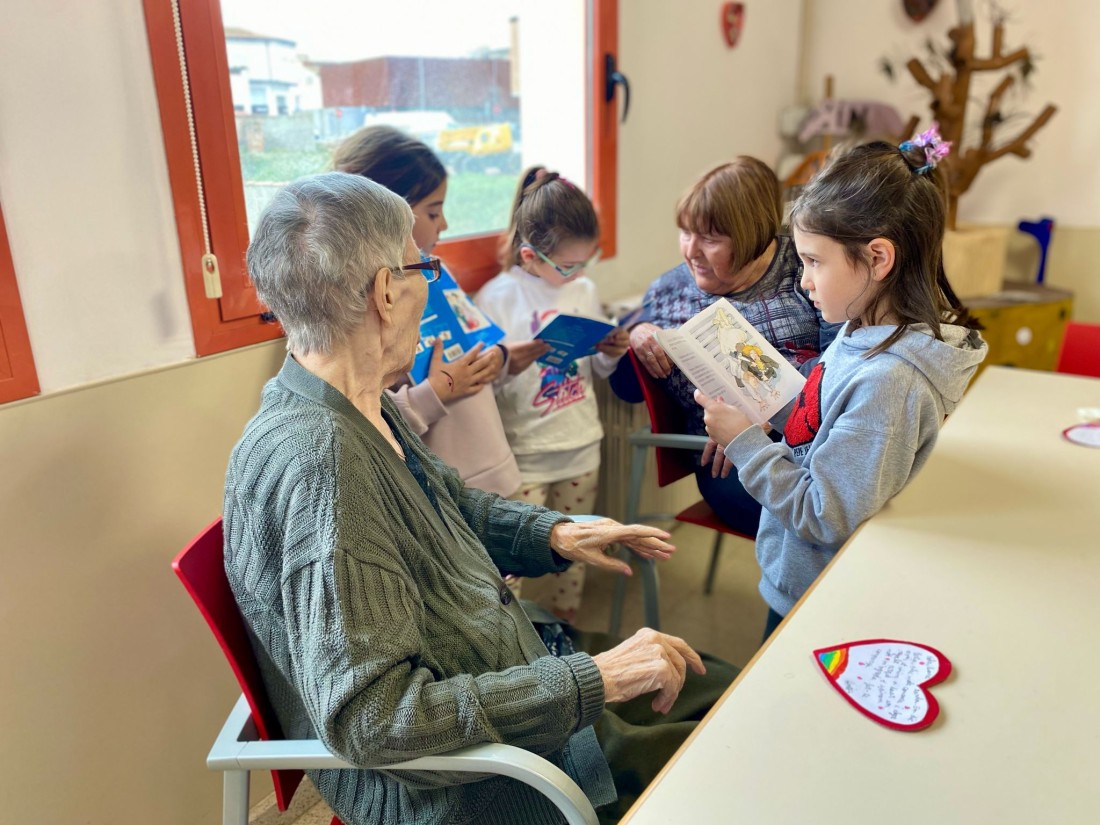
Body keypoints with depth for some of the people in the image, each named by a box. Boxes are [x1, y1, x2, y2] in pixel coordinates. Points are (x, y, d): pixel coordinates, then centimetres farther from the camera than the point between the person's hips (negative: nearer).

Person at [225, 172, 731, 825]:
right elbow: (370, 719, -32)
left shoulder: (364, 411, 0)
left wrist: (555, 534, 3)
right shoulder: (315, 459, -30)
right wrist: (593, 682, -29)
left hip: (512, 680, 9)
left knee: (716, 682, 12)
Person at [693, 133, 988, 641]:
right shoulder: (867, 330, -4)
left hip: (814, 598, -8)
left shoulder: (887, 380, -32)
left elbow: (827, 517, -27)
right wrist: (751, 423, -3)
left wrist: (745, 442, -23)